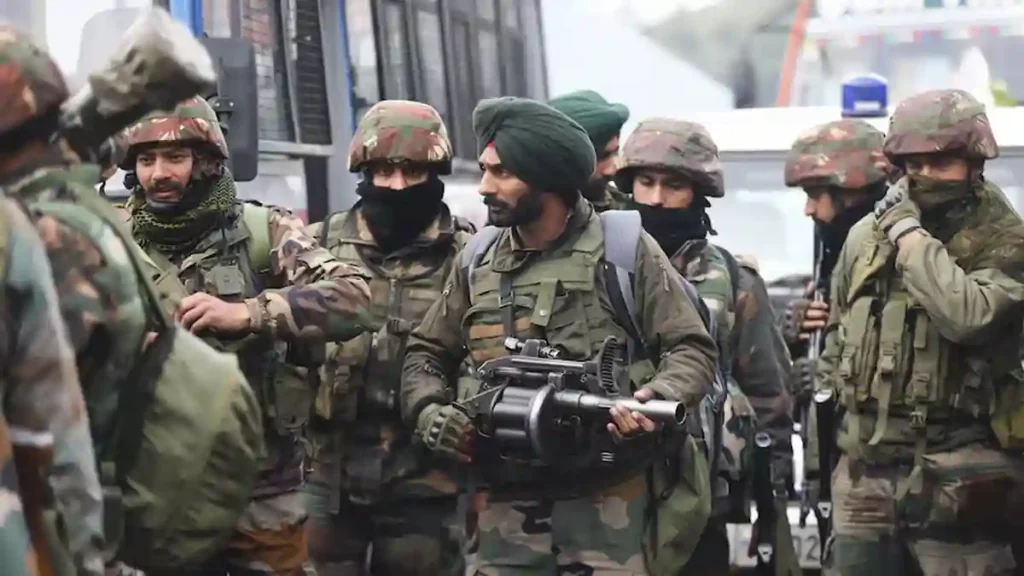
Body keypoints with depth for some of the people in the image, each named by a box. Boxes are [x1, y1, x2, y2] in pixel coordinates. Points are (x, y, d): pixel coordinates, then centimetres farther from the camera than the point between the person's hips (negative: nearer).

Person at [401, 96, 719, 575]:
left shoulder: (626, 251, -1)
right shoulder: (477, 263, 11)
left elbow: (691, 348, 0)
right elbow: (426, 353, 22)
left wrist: (658, 401, -20)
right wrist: (429, 412, 2)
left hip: (608, 503, -3)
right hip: (506, 504, 4)